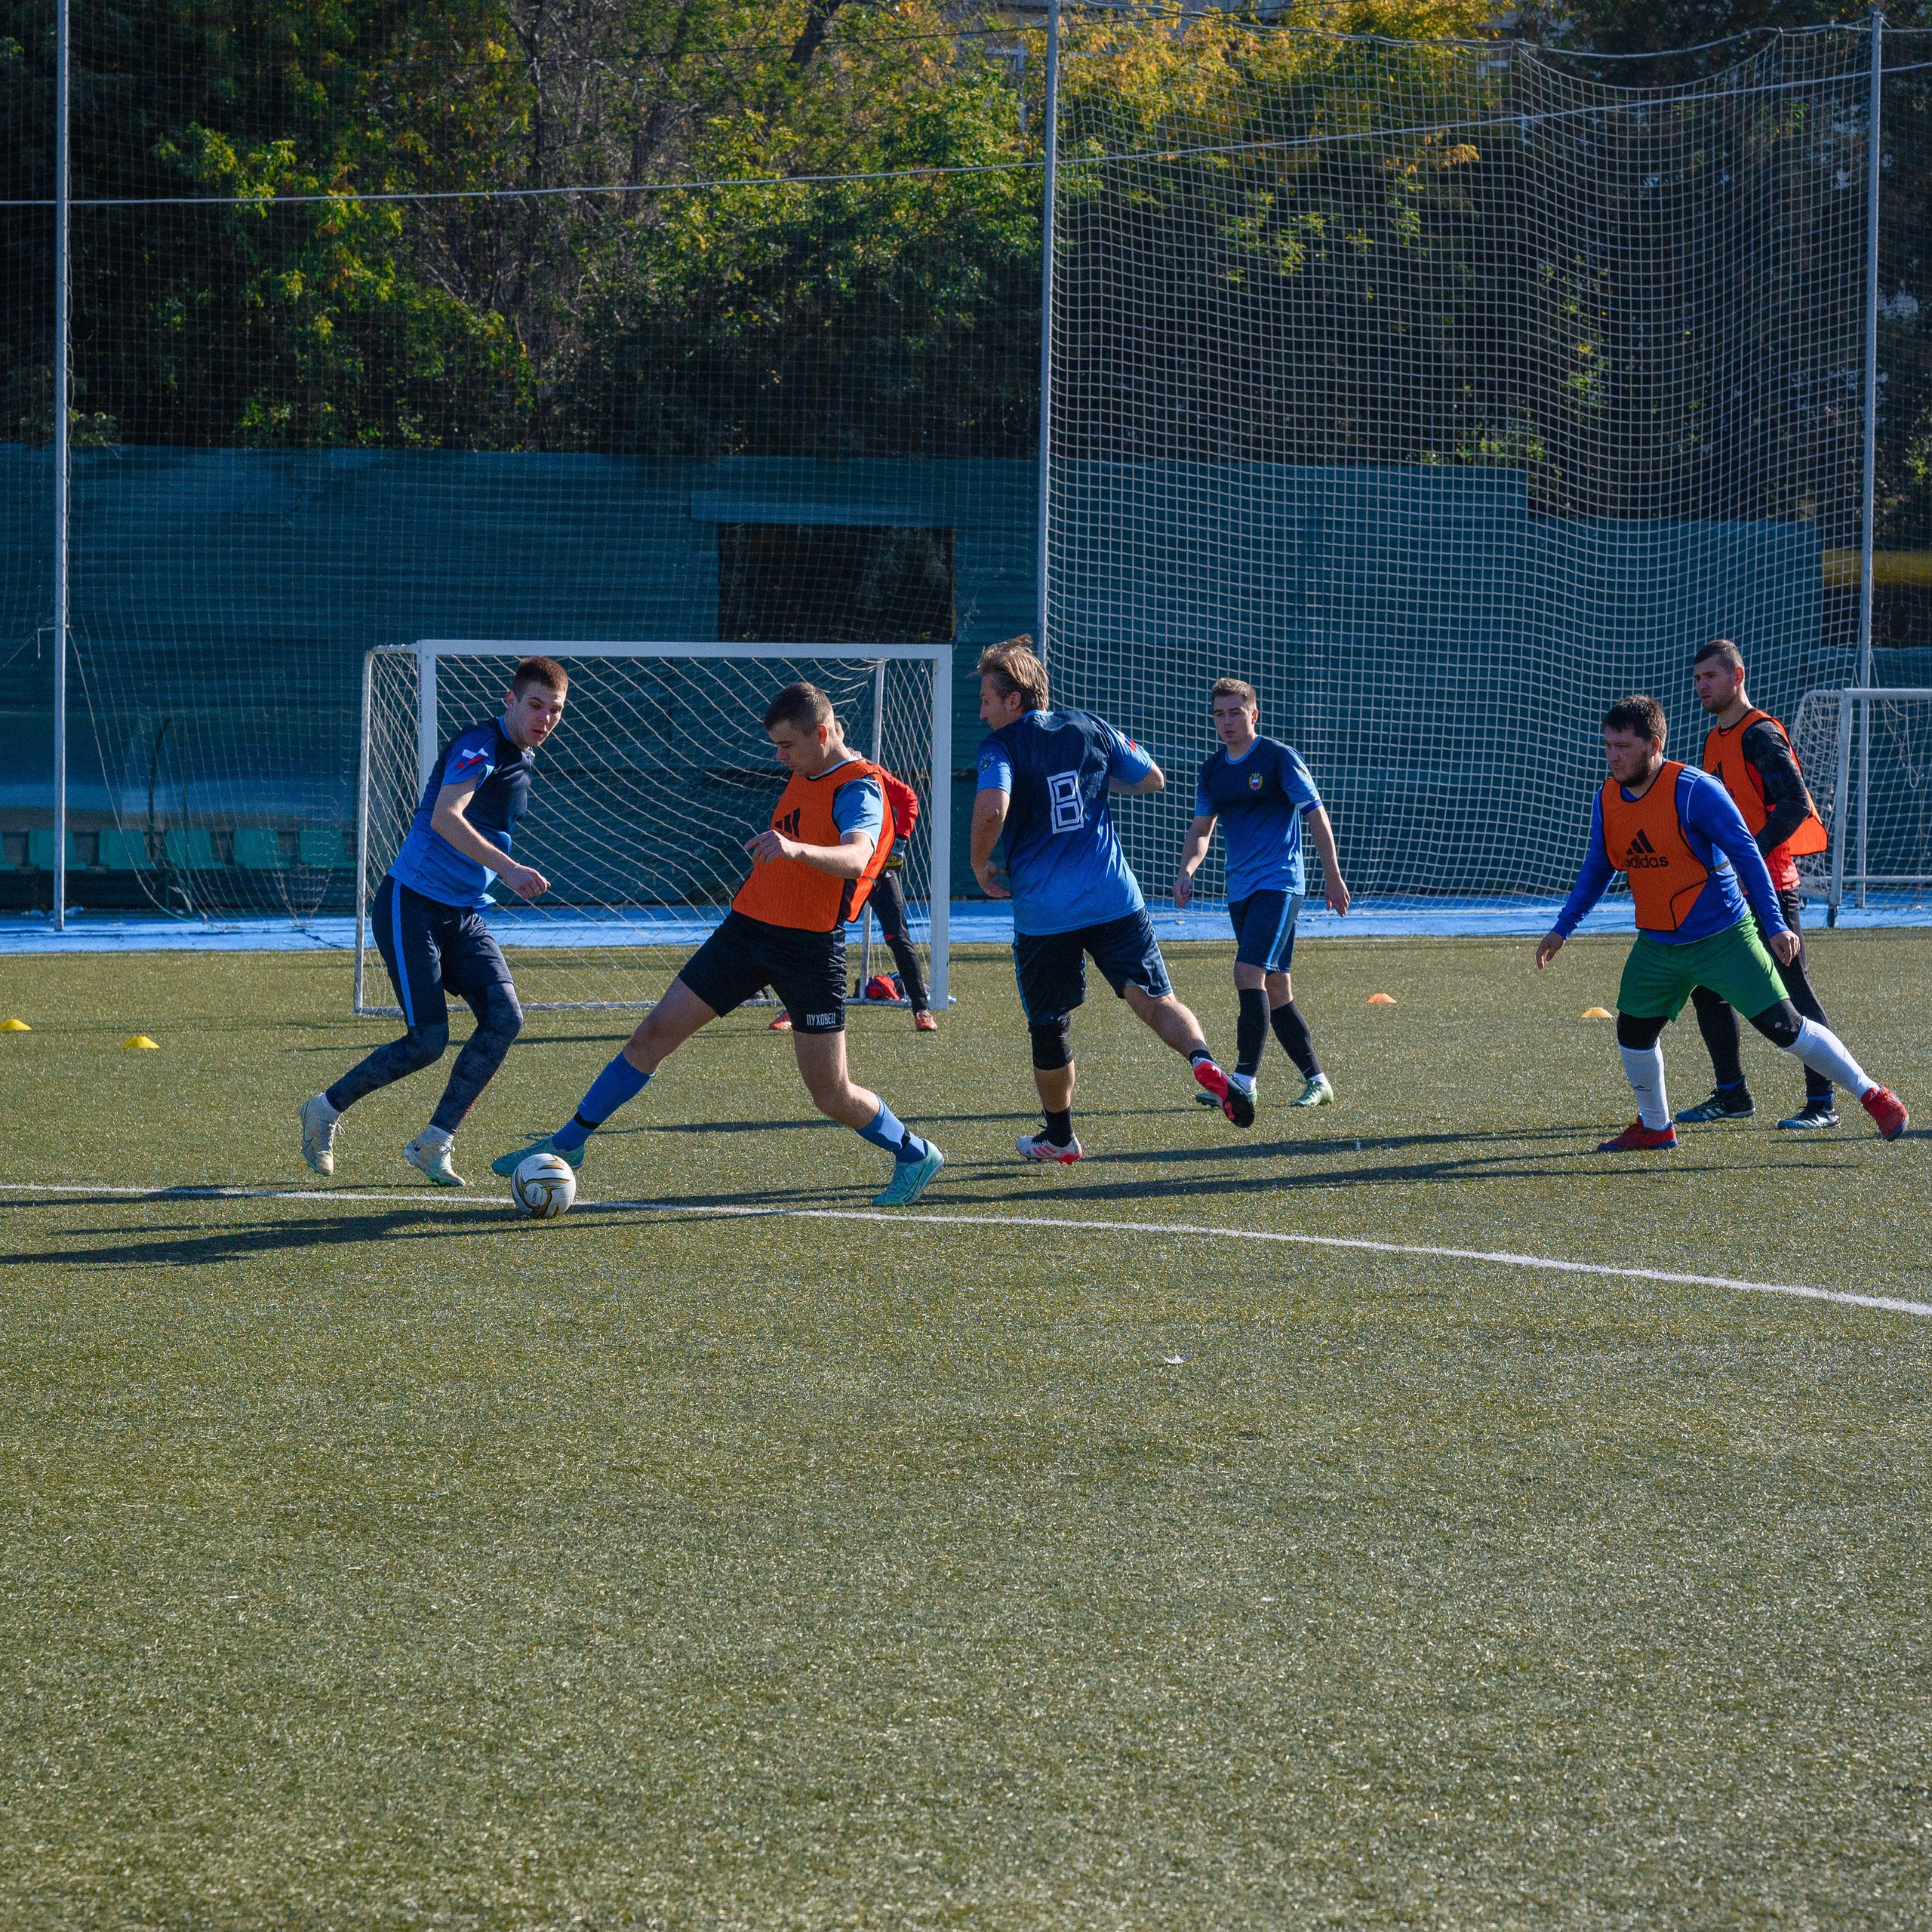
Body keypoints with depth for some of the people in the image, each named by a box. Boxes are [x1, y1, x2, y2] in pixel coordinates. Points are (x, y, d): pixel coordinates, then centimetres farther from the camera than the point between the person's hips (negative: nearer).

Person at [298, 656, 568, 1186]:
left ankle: (433, 1144, -3)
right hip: (412, 906, -8)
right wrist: (508, 868, -42)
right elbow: (444, 818, -33)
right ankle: (325, 1111, 11)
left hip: (465, 914, 8)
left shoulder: (524, 759, 13)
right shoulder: (480, 747, -16)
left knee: (505, 1017, -12)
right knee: (429, 1040, -12)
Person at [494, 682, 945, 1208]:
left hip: (811, 948, -7)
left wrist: (796, 849, -52)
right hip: (747, 927, 7)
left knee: (832, 1095, -2)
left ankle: (915, 1155, 24)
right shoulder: (802, 776, 12)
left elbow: (856, 858, -35)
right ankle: (568, 1144, 7)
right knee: (655, 1033, 0)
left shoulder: (859, 788, -14)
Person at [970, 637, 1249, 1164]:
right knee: (1154, 997, -1)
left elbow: (991, 810, -25)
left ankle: (1060, 1135, 25)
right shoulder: (1092, 729, 8)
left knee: (1048, 1025, 13)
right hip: (1115, 899, 3)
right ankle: (1203, 1063, -29)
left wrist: (980, 865, -7)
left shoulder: (1001, 747, -6)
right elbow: (1153, 779, 19)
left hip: (1043, 913, -3)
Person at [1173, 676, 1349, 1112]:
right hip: (1240, 891, 7)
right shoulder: (1211, 769, 12)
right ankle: (1316, 1082, 16)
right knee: (1275, 989, 8)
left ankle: (1244, 1080, -19)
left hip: (1279, 884, -7)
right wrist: (1187, 869, -3)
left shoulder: (1279, 758, -7)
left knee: (1248, 974, -19)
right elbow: (1202, 827, 16)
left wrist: (1332, 876, -5)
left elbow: (1316, 814, -5)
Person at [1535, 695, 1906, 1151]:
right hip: (1657, 946, 6)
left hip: (1723, 937, -6)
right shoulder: (1607, 800, 0)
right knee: (1633, 1032, 5)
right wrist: (1562, 929, 14)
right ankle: (1654, 1127, 28)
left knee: (1782, 1026, -8)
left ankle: (1873, 1096, 3)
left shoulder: (1694, 790, -19)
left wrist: (1774, 925, -17)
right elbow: (1597, 869, 16)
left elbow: (1746, 854, -16)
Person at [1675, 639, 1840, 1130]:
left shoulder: (1760, 734, -12)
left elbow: (1794, 805, -20)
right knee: (1706, 987, 11)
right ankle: (1732, 1095, 21)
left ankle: (1823, 1103, -7)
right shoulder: (1715, 739, 16)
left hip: (1769, 883, -10)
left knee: (1793, 989, -8)